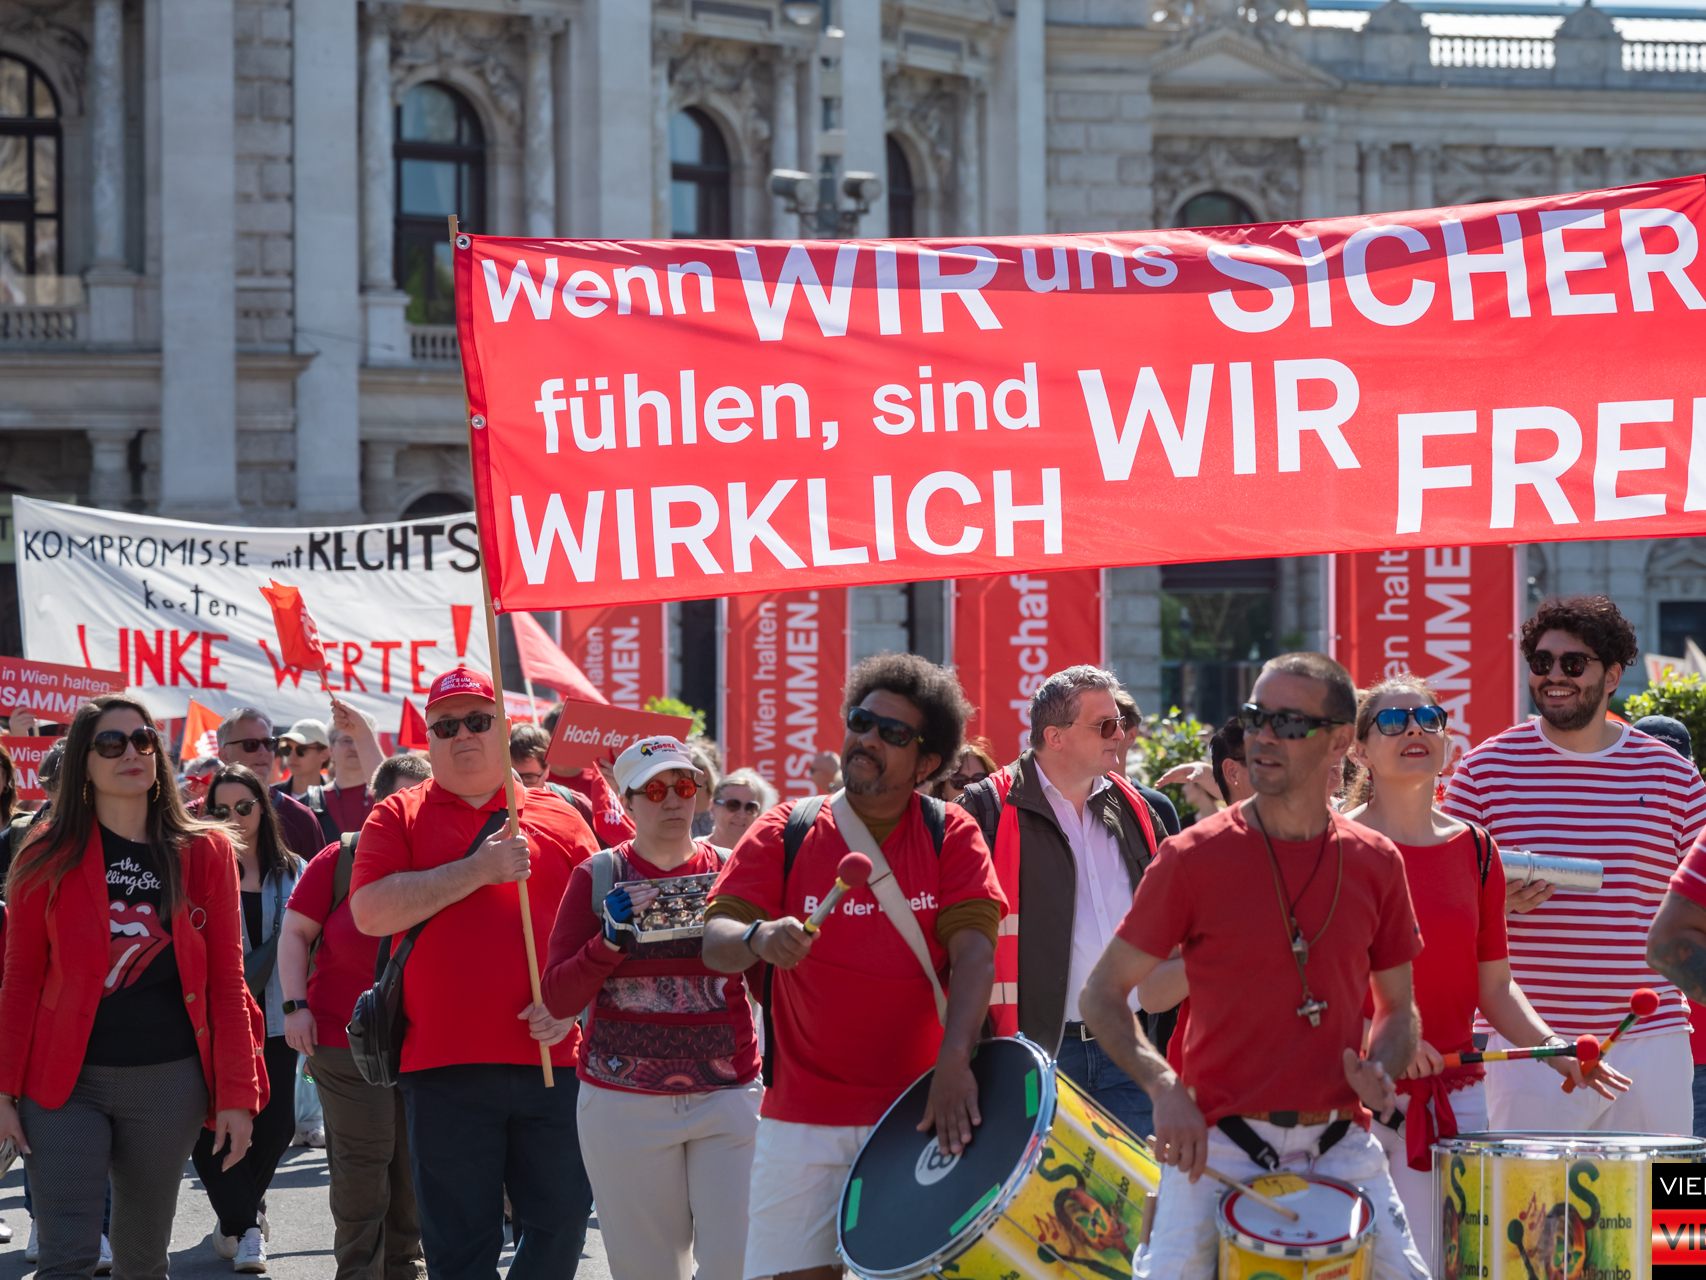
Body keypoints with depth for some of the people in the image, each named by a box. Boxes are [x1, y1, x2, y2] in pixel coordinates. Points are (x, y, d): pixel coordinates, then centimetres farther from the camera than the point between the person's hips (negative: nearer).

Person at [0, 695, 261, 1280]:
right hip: (66, 1079, -1)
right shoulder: (48, 858, 2)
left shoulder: (205, 853, 5)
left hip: (169, 1079, 1)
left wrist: (237, 1094, -1)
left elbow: (226, 983, 4)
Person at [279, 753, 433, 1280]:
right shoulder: (340, 859, -3)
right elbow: (296, 933, 1)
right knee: (362, 1162, -2)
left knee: (413, 1162, 10)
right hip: (345, 1035, -3)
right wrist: (297, 1005, -9)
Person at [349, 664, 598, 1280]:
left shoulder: (558, 818, 11)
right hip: (445, 1066, -2)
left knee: (562, 1219, 5)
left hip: (549, 1060, 2)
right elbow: (371, 912, -10)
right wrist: (479, 870, -12)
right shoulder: (400, 817, 6)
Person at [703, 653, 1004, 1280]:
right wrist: (758, 939, -29)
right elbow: (715, 941, -5)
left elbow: (974, 951, -8)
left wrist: (954, 1061, -23)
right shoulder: (783, 834, 3)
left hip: (914, 1111, 0)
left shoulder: (950, 835, 2)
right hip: (803, 1119, 0)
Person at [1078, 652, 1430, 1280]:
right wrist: (1164, 1087, -15)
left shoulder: (1375, 863, 6)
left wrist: (1380, 1072, -5)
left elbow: (1397, 1005, 17)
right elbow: (1103, 994, 0)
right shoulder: (1193, 858, -4)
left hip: (1341, 1146, 3)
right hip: (1220, 1142, -3)